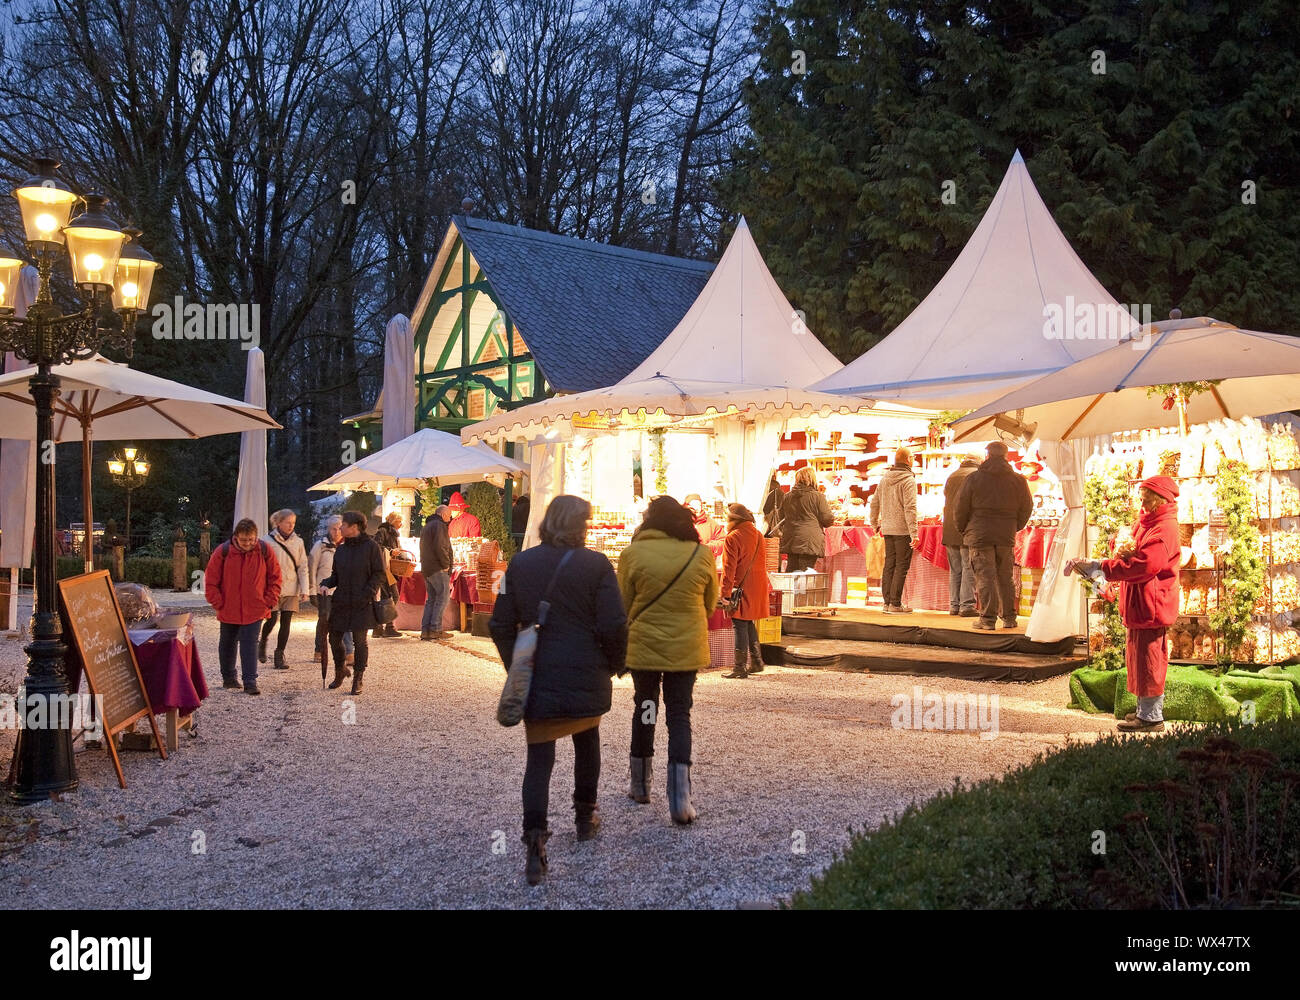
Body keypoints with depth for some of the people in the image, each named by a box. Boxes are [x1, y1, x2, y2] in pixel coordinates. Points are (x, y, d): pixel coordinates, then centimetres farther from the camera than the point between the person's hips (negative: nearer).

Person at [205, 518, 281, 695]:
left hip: (254, 609, -1)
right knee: (227, 644, 15)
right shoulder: (223, 551, -9)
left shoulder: (264, 550, -7)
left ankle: (250, 682, -8)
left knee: (250, 644, -8)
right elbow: (211, 580, -3)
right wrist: (218, 603, -6)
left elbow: (275, 577, 2)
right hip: (229, 610, 1)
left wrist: (270, 600, -5)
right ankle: (228, 677, 31)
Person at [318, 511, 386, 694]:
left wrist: (367, 594, -15)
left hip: (362, 604, -5)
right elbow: (336, 574, 18)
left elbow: (379, 575, -5)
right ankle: (340, 670, 32)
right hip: (341, 602, 5)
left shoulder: (371, 547, -6)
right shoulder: (341, 550, 11)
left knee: (359, 641, 0)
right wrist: (326, 583, -2)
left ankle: (358, 680, 11)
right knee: (334, 638, 7)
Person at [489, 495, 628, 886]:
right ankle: (585, 817, 36)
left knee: (539, 758, 4)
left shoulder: (520, 564, -1)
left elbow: (500, 625, 1)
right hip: (586, 677, -1)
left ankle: (535, 841, -10)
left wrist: (515, 665, 14)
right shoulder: (596, 564, -10)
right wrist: (614, 663, 4)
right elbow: (613, 625, -13)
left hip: (536, 678, 1)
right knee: (587, 743, 23)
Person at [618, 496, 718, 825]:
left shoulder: (634, 554, -9)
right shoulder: (701, 554, -4)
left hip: (643, 647, 0)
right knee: (679, 714, 6)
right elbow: (710, 603, 9)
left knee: (644, 709, 17)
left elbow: (622, 606, -3)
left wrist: (620, 649, 13)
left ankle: (640, 785, 28)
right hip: (686, 649, 0)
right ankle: (680, 798, -5)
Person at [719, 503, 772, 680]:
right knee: (749, 625, 18)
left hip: (741, 588, -7)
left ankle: (740, 668, 0)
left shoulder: (733, 538, -13)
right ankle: (756, 662, 23)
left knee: (740, 626, -3)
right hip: (757, 589, 7)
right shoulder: (758, 536, 9)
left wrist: (725, 593, -13)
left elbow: (729, 568, -15)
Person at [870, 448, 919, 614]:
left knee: (889, 564, 11)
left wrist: (875, 523, 31)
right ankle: (895, 603, -4)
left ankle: (887, 601, 14)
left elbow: (874, 502, 18)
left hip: (887, 529, 7)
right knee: (901, 566, -3)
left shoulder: (884, 479, 11)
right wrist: (914, 533, -18)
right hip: (903, 530, -7)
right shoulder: (908, 480, -11)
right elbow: (910, 508, -17)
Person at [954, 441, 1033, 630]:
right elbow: (1026, 508, 11)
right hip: (1007, 536, 3)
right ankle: (1009, 618, 17)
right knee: (1006, 577, 12)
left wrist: (963, 529, 15)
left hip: (980, 535, -3)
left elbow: (962, 506, 0)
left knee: (984, 576, -2)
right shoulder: (1018, 480, 4)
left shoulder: (974, 478, -4)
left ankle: (988, 618, -4)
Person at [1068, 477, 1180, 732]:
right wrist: (1126, 554, -6)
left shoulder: (1164, 529, -16)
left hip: (1151, 605, -10)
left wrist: (1100, 567, -25)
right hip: (1138, 605, 10)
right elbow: (1137, 556, 20)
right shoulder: (1146, 523, 18)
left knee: (1147, 658, -5)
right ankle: (1146, 711, 26)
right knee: (1138, 656, 16)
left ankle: (1151, 717, 3)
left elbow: (1144, 566, -26)